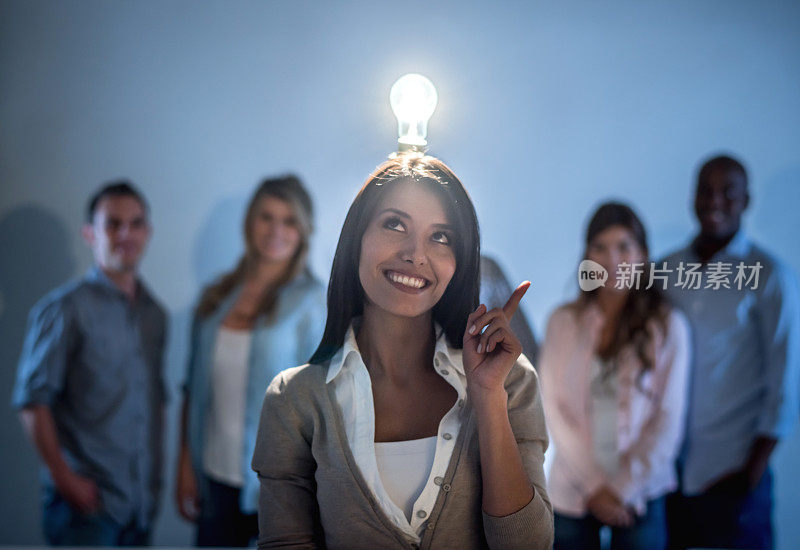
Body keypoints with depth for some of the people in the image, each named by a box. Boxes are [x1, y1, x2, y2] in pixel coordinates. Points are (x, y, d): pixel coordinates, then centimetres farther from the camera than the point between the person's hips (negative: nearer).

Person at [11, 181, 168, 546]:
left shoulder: (155, 314, 11)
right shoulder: (64, 310, -7)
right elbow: (32, 402, -10)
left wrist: (154, 479, 12)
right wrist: (65, 479, -12)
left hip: (141, 502, 5)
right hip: (87, 502, -5)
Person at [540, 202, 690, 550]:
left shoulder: (668, 326, -3)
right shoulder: (563, 322, 1)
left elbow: (668, 420, -3)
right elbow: (555, 409, -2)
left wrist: (624, 488, -7)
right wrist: (593, 484, -8)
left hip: (640, 494, -1)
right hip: (572, 493, 1)